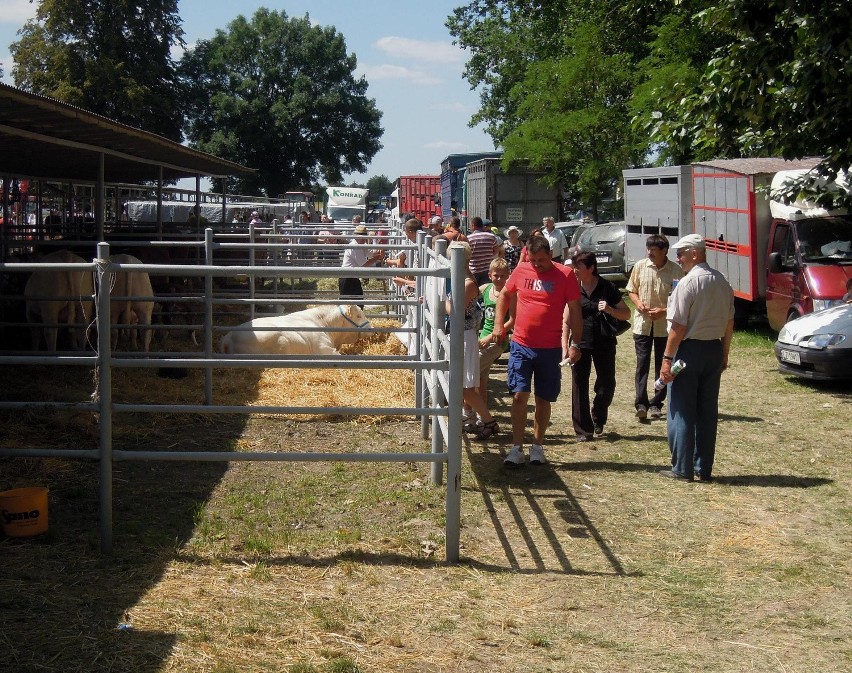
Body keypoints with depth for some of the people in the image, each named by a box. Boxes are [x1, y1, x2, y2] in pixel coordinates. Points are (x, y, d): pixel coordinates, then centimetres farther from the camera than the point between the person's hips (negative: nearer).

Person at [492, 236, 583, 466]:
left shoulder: (565, 275, -7)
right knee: (519, 395, -4)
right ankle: (517, 448, 1)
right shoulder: (521, 271, 1)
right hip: (521, 345, 1)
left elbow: (575, 310, -3)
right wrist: (499, 324, 8)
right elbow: (504, 295, 17)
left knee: (543, 399, 8)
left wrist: (575, 344, -6)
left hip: (551, 349, -1)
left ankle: (537, 446, 21)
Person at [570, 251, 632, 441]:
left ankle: (598, 421, 31)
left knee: (607, 385, 4)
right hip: (580, 344, 1)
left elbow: (626, 314, 0)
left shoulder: (607, 288, -5)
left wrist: (609, 309, -20)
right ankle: (583, 430, 8)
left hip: (604, 343, 0)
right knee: (579, 386, 0)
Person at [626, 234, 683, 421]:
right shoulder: (640, 266, 0)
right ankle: (641, 403, -3)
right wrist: (638, 303, -9)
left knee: (662, 366, 7)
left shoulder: (675, 271, -8)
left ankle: (656, 404, 16)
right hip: (642, 323, 1)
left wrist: (663, 311, -17)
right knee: (642, 364, -2)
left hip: (665, 325, -1)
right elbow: (632, 290, 11)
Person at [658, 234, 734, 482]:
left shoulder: (688, 283, -15)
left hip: (690, 350, -7)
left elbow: (679, 326, -17)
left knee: (681, 412, 1)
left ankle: (682, 468, 3)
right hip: (714, 350, 7)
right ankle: (704, 468, 15)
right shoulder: (722, 282, 7)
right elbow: (729, 323, 12)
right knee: (708, 412, 11)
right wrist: (724, 354, 19)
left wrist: (667, 358, -13)